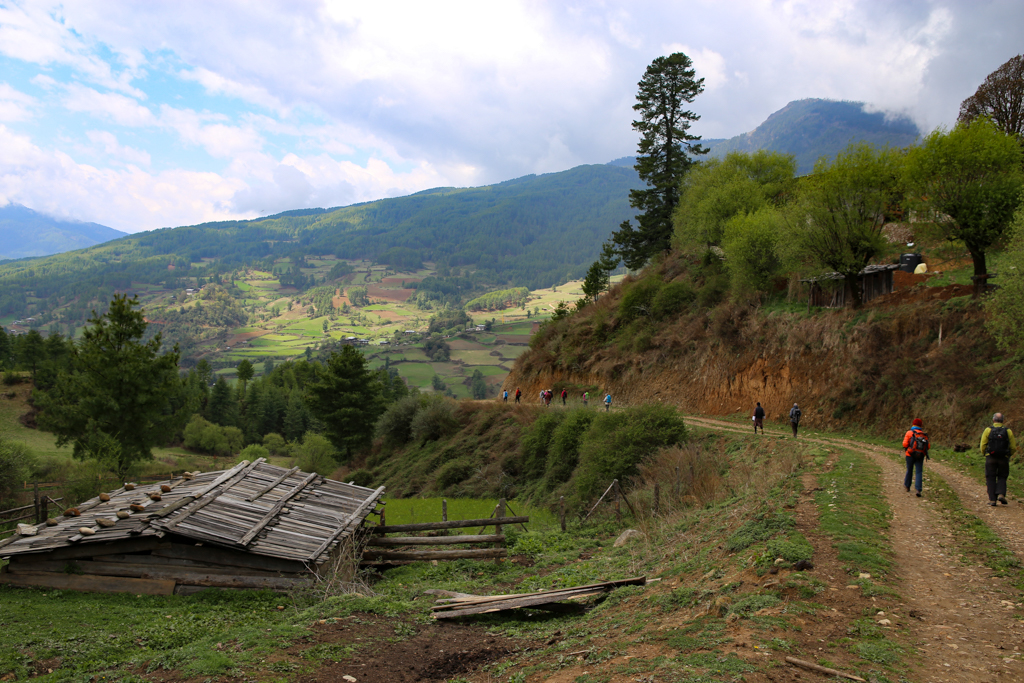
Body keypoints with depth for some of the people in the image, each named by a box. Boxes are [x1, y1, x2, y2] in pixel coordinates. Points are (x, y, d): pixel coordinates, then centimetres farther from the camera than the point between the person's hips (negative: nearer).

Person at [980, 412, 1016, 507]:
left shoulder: (988, 430, -1)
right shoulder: (1008, 431, 3)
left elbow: (983, 446, -3)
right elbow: (1013, 447, 3)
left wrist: (985, 453, 16)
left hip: (990, 458, -1)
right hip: (1003, 459, 1)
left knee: (991, 478, 5)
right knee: (1002, 477, 15)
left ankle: (992, 499, 0)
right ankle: (1001, 494, -7)